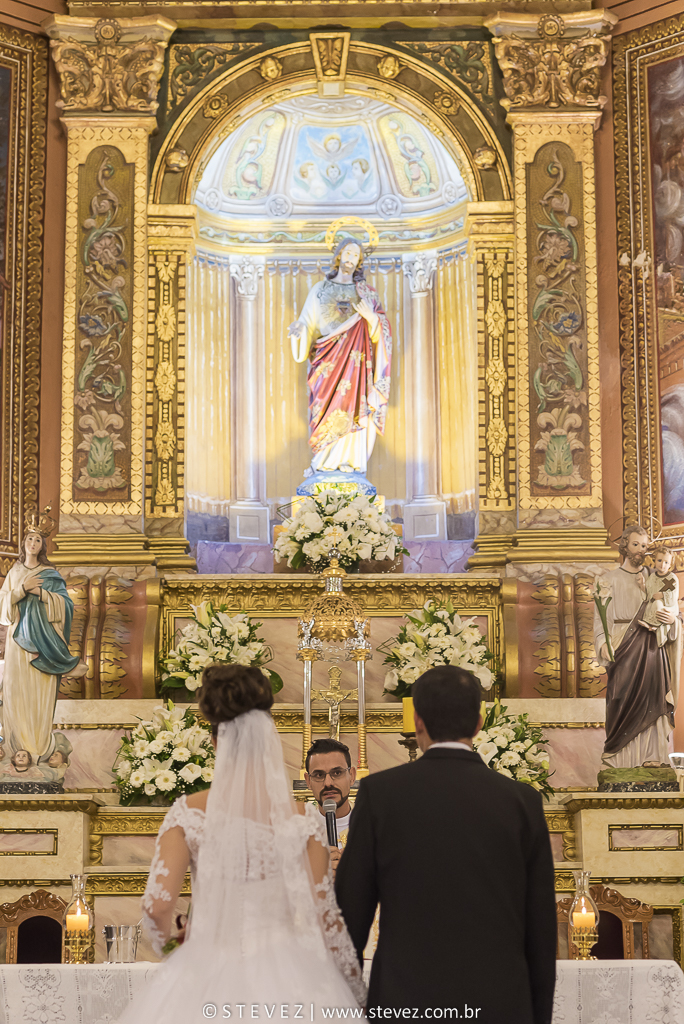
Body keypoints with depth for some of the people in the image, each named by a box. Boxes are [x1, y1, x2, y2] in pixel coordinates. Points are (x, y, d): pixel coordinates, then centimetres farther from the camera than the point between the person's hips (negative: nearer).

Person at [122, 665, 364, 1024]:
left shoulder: (188, 812, -7)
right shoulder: (303, 820, -7)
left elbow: (157, 904, -12)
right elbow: (324, 914, -6)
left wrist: (168, 940, 11)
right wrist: (357, 991, 6)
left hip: (208, 974, 0)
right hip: (286, 979, 0)